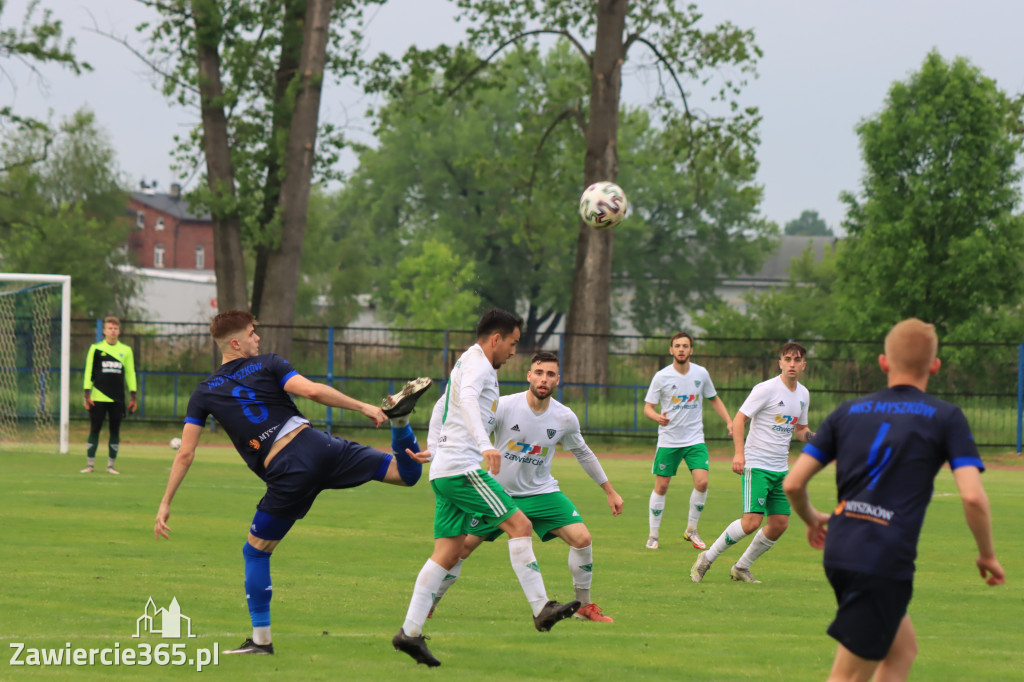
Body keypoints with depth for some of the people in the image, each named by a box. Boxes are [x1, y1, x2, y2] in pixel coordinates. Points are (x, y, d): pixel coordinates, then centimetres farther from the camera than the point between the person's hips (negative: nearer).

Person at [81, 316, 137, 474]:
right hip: (98, 398, -2)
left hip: (117, 399, 2)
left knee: (115, 431, 2)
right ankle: (90, 464, 4)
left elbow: (130, 374, 13)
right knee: (94, 430, -2)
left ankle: (111, 465, 8)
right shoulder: (96, 348, 5)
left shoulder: (126, 350, 10)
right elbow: (89, 372, 4)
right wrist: (87, 395, -3)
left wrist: (132, 397, 8)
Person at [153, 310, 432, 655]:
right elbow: (311, 390, -6)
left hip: (288, 475, 0)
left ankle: (261, 639, 13)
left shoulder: (204, 393, 14)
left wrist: (165, 504, 11)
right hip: (317, 446, 0)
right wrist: (363, 408, 1)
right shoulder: (268, 365, 12)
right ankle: (398, 417, -22)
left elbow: (185, 454, 8)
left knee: (255, 552, 17)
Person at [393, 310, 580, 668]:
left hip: (444, 470, 10)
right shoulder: (477, 363, -8)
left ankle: (410, 632, 0)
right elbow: (467, 398, -29)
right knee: (519, 524, -10)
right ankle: (541, 608, -13)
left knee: (448, 552, 5)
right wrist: (485, 446, -43)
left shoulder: (470, 363, 24)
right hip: (462, 467, -10)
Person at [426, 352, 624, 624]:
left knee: (582, 539, -14)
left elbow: (583, 453, 10)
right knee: (462, 546, -6)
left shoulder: (565, 418, -10)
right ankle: (428, 606, 14)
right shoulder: (504, 407, -21)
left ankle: (585, 606, 5)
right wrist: (434, 445, -26)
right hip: (499, 490, -2)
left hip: (542, 491, 2)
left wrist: (610, 491, 15)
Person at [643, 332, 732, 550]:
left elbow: (714, 399, 17)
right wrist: (657, 417, -26)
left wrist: (729, 422, 6)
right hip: (668, 440, -2)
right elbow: (648, 407, -4)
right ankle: (653, 535, 13)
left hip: (695, 440, 2)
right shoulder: (662, 377, -6)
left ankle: (691, 530, 5)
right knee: (661, 486, 0)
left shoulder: (701, 374, 1)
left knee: (702, 482, -13)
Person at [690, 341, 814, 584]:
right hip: (757, 465, -7)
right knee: (752, 521, -17)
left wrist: (810, 437, 1)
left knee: (780, 523, 1)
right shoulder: (766, 389, -11)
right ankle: (707, 558, 0)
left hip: (780, 469, 7)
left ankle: (741, 568, 17)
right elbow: (739, 419, -11)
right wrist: (739, 453, -22)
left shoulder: (803, 395, 11)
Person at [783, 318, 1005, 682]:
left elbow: (792, 484, 8)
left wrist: (812, 519, 29)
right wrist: (987, 555, 5)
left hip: (839, 548, 6)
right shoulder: (945, 417, 0)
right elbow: (973, 497, -11)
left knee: (903, 648, 24)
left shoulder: (848, 411, 11)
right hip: (886, 563, -6)